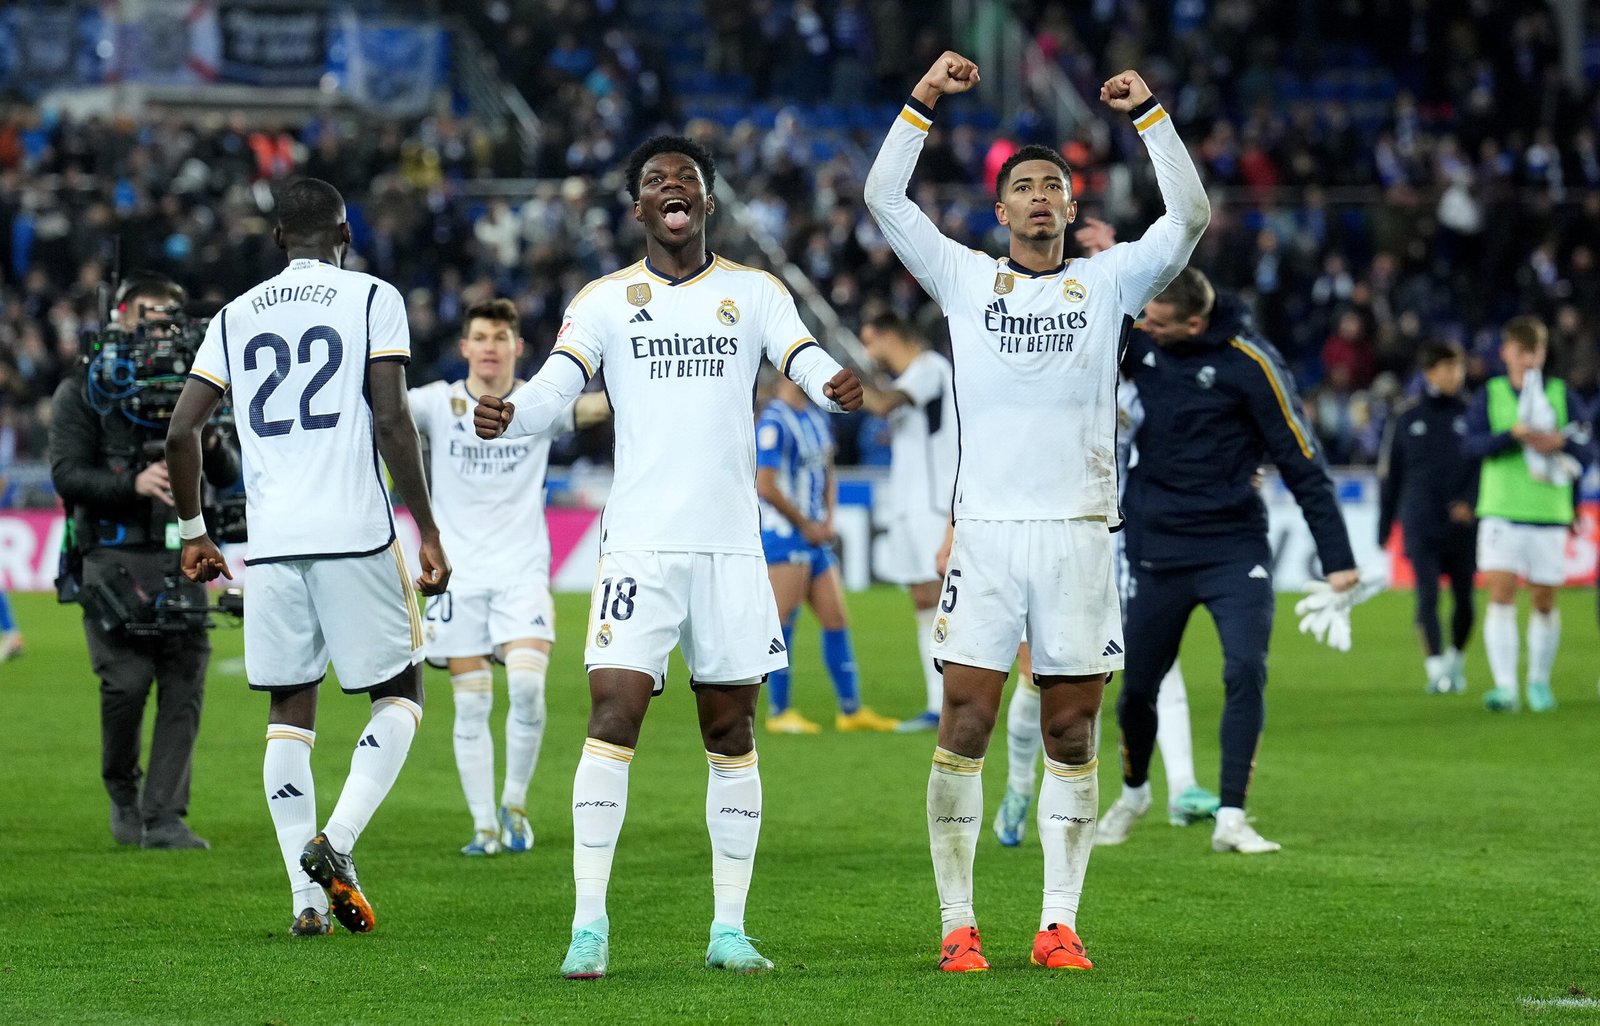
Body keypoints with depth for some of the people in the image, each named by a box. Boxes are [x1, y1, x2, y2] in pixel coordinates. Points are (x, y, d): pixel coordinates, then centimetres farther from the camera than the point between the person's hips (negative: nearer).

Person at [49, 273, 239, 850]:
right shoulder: (82, 391, 5)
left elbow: (229, 477, 14)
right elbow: (67, 475, -5)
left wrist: (212, 445, -8)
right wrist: (134, 483, -19)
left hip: (179, 558, 3)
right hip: (113, 557, -3)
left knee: (184, 689, -5)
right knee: (127, 680, -14)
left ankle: (164, 819, -1)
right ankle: (122, 791, 12)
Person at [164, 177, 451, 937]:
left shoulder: (236, 317, 13)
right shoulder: (372, 300, 2)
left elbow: (181, 431, 9)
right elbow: (391, 423, -7)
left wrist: (192, 529, 23)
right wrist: (427, 531, -3)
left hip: (270, 539, 4)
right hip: (356, 532, -4)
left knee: (289, 710, 10)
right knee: (398, 695, 9)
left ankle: (306, 896, 3)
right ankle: (335, 840, -12)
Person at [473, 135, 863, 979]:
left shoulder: (753, 292, 9)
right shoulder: (605, 300, 7)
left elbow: (807, 362, -4)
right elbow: (556, 386, -4)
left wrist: (837, 387, -28)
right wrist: (507, 414, -27)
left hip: (731, 543, 1)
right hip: (639, 543, -1)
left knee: (731, 728, 5)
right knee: (612, 715, -12)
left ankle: (729, 927, 11)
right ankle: (589, 924, -9)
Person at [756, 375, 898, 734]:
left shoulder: (817, 418, 14)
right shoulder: (774, 423, -14)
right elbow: (766, 486, -19)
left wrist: (828, 521, 7)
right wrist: (807, 525, -11)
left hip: (816, 536, 9)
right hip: (784, 535, -9)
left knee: (837, 621, 8)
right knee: (783, 624, -5)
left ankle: (851, 710, 13)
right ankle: (778, 712, 1)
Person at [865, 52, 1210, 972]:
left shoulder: (1109, 282, 11)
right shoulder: (965, 279, 10)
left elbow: (1190, 217, 2)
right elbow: (883, 198, 7)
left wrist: (1151, 114, -2)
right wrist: (925, 101, 2)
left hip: (1080, 532, 1)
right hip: (984, 531, -1)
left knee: (1073, 735, 2)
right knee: (966, 725, -5)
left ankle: (1060, 924, 7)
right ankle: (958, 924, 0)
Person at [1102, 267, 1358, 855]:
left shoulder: (1249, 362, -14)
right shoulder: (1140, 342, -2)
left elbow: (1301, 461, -9)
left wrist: (1337, 559, -10)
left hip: (1233, 547, -4)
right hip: (1156, 550, 4)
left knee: (1246, 669, -20)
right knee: (1137, 685, 10)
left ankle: (1231, 819, -15)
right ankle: (1133, 792, 38)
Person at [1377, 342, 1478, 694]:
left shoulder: (1470, 415, 5)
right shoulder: (1406, 419, 6)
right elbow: (1389, 475, 10)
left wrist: (1470, 502, -14)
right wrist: (1383, 529, 10)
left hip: (1462, 528, 1)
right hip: (1420, 528, -1)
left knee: (1464, 600, 5)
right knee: (1427, 597, -11)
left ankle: (1456, 659, 28)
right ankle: (1435, 669, -11)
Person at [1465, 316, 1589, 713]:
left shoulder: (1562, 395, 5)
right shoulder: (1490, 394, 4)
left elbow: (1581, 449, -1)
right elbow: (1473, 444, -8)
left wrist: (1557, 444, -21)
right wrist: (1514, 435, -22)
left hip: (1549, 515, 1)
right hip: (1500, 512, -1)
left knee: (1544, 602, 7)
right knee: (1501, 594, -13)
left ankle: (1539, 681, 25)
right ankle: (1504, 686, -16)